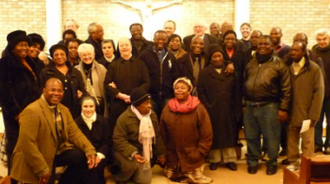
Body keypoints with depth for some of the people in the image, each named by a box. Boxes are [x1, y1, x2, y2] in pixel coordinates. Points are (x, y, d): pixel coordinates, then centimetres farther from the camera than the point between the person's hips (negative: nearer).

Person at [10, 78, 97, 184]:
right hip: (38, 160, -6)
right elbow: (27, 144, -25)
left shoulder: (64, 110, 6)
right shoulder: (31, 111, -21)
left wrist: (90, 150, -14)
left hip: (58, 152, 6)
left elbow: (74, 132, 3)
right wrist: (42, 169, -24)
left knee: (83, 157, -12)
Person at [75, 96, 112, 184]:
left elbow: (107, 141, 3)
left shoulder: (103, 121, 5)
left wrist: (99, 155, -15)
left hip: (100, 154, 1)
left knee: (97, 167, -27)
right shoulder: (76, 122, -1)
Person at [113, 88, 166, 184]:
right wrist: (133, 153, -37)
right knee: (131, 164, -38)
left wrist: (161, 154, 12)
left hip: (143, 152, 6)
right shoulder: (124, 118, -23)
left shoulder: (152, 115, -2)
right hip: (126, 151, -5)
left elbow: (157, 136, 9)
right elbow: (119, 140, -24)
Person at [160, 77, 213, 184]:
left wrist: (197, 154, -11)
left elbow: (207, 136, -8)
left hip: (193, 159, -3)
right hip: (173, 158, 3)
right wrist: (165, 155, 3)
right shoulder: (167, 109, -1)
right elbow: (162, 134, 4)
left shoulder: (199, 108, -9)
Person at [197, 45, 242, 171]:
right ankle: (214, 160, 18)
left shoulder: (230, 72, 8)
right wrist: (206, 107, -12)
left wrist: (238, 110, -2)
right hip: (212, 110, -1)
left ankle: (230, 159, 16)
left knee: (229, 135, 6)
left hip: (228, 110, 2)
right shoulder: (204, 73, 3)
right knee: (214, 135, 6)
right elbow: (200, 91, -2)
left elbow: (237, 92, 5)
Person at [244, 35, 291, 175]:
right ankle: (252, 162, 27)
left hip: (269, 106, -4)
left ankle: (272, 163, 22)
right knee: (251, 137, 12)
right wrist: (244, 102, 11)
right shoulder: (251, 63, 12)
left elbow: (286, 88, -4)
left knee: (271, 137, 4)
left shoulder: (278, 63, -2)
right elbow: (244, 83, 17)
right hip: (250, 106, 4)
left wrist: (283, 108, -9)